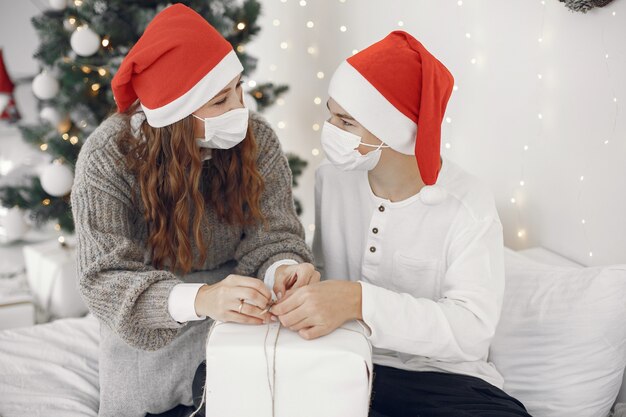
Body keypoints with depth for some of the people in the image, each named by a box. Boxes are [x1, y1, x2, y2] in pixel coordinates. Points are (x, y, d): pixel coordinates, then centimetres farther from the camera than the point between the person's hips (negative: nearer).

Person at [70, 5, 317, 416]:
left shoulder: (257, 138, -15)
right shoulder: (108, 158, -24)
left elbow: (270, 235, -14)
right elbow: (105, 278, -29)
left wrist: (284, 269, -42)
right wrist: (199, 298, -49)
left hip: (239, 319, 2)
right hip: (146, 326, -1)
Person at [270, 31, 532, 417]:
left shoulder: (469, 207, -13)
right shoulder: (331, 179, 3)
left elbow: (472, 327, -24)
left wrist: (359, 301, -36)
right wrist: (298, 290, -13)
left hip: (439, 376, -2)